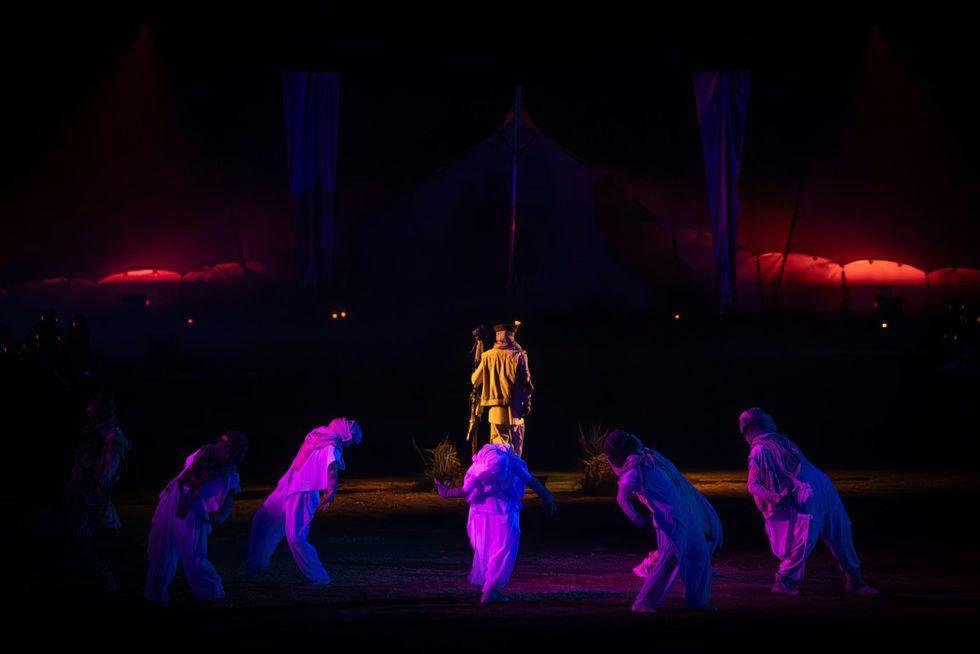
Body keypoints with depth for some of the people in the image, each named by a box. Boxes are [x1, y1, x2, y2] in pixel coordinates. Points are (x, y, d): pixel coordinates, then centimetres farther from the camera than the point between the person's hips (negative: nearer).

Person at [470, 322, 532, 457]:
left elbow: (475, 380, 10)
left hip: (496, 410, 2)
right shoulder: (518, 355, -7)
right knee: (515, 452, 5)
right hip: (515, 410, -2)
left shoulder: (488, 355, 0)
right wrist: (527, 403, 8)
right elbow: (526, 382, -5)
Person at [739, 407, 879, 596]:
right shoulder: (759, 451, -9)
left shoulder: (780, 440, 17)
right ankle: (782, 582, 2)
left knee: (841, 534, 11)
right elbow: (753, 486, -14)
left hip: (823, 491, 9)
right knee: (804, 541, -14)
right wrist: (776, 497, -26)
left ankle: (854, 581, 22)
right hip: (803, 499, -9)